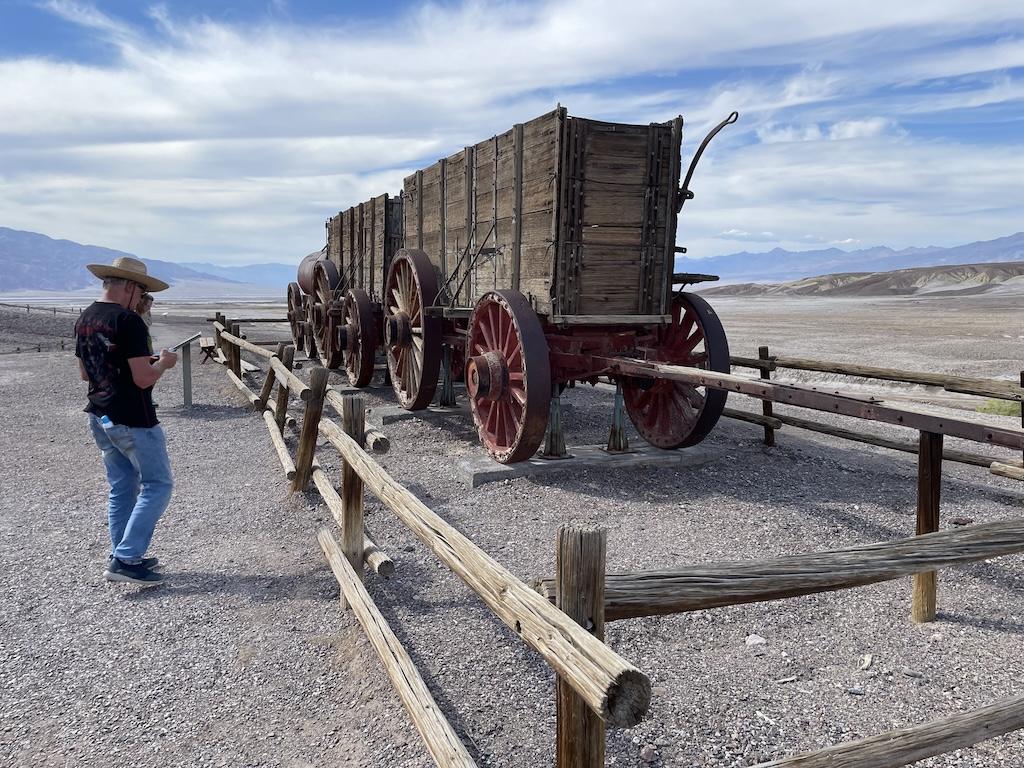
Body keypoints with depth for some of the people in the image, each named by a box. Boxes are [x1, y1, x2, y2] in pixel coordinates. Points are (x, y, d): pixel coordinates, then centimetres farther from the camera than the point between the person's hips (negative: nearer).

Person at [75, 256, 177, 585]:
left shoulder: (84, 320, 8)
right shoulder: (128, 321, -19)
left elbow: (85, 373, 17)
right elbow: (143, 379, -23)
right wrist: (163, 363, -4)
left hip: (100, 418, 9)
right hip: (133, 422, -9)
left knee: (121, 488, 17)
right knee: (157, 485, 2)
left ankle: (123, 557, 24)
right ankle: (124, 560, -1)